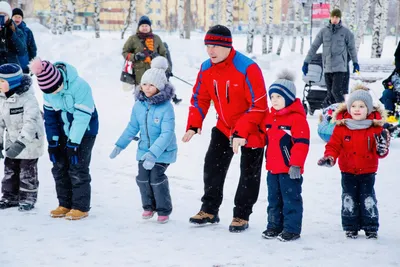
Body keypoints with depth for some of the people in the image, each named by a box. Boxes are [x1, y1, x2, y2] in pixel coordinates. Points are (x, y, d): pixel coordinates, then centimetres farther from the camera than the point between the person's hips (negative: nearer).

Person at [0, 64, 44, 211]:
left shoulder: (28, 98, -25)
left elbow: (31, 122, -31)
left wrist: (20, 144, -38)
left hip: (30, 141, -7)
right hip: (12, 141, 7)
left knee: (27, 172, 3)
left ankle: (28, 199, 17)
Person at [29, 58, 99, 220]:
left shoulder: (80, 86, -29)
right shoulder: (48, 87, -9)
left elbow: (82, 117, -26)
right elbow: (49, 114, 2)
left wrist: (73, 143, -25)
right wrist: (52, 141, -1)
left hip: (84, 132, -6)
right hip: (63, 132, 6)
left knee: (78, 169, -8)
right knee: (60, 168, 6)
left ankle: (81, 207, 2)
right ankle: (65, 204, 17)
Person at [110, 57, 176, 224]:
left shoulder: (166, 107, -21)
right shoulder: (139, 105, -2)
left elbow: (167, 134, -25)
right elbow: (132, 127, 10)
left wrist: (154, 153, -32)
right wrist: (120, 145, 8)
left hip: (163, 151, -6)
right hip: (144, 149, 6)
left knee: (156, 178, -12)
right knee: (142, 178, 3)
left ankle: (164, 210, 7)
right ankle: (149, 206, 25)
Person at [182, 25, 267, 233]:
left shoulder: (247, 68, -29)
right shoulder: (206, 69, -8)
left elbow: (259, 106, -28)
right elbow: (200, 98, 5)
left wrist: (241, 133, -33)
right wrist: (193, 125, -8)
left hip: (252, 130, -6)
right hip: (224, 127, 6)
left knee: (249, 174, 4)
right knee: (212, 167, 6)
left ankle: (241, 215, 16)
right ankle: (209, 210, 20)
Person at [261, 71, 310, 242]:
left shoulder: (297, 118, -14)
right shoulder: (270, 117, 11)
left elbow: (302, 143, -18)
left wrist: (295, 164, -20)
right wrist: (268, 161, 23)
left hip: (289, 169, -8)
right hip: (273, 168, 8)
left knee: (291, 199, 0)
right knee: (274, 199, 15)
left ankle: (292, 228, 7)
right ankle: (274, 226, 25)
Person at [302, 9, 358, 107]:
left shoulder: (346, 32, 2)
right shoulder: (323, 31, 7)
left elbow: (352, 48, 12)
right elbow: (314, 47, 10)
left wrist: (355, 63, 15)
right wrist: (306, 62, 8)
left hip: (340, 67, -3)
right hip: (327, 68, 3)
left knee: (336, 91, -15)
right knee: (330, 93, 4)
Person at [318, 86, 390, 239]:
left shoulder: (375, 127, -8)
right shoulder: (341, 126, -8)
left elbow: (380, 153, -5)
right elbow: (334, 145, -4)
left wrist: (382, 148, -28)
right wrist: (329, 157, -22)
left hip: (367, 172, 0)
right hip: (348, 172, 1)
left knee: (368, 199, 4)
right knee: (349, 199, 6)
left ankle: (370, 228, 17)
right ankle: (350, 227, 17)